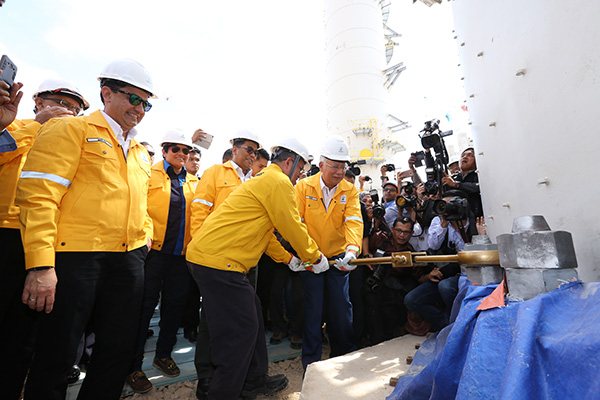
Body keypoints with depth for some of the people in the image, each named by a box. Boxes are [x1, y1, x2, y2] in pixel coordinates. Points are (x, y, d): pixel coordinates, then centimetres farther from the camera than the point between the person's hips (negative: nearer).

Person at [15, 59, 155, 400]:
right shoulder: (72, 130, 0)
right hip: (76, 257, -6)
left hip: (129, 259, 6)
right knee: (57, 355, 7)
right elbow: (38, 194, -11)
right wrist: (41, 264, -17)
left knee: (119, 352, 14)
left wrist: (146, 233, 8)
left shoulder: (141, 153, 20)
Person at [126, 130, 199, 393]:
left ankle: (163, 354, 32)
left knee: (176, 303, 12)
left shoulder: (192, 182, 13)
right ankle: (134, 365, 21)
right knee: (145, 305, 2)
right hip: (154, 250, -4)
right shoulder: (150, 174, 0)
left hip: (181, 253, 5)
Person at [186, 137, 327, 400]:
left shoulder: (263, 180, 22)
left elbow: (263, 230, 24)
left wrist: (288, 259, 23)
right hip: (218, 261, -11)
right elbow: (292, 227, -11)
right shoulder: (278, 181, -11)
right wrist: (316, 257, 4)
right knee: (242, 329, -1)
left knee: (251, 316, 19)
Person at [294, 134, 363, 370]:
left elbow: (354, 221, -15)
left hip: (338, 256, 2)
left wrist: (353, 249, -33)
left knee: (342, 305, 9)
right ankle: (311, 360, 24)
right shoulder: (303, 187, -8)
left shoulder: (350, 190, -2)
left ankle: (344, 353, 34)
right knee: (313, 306, 4)